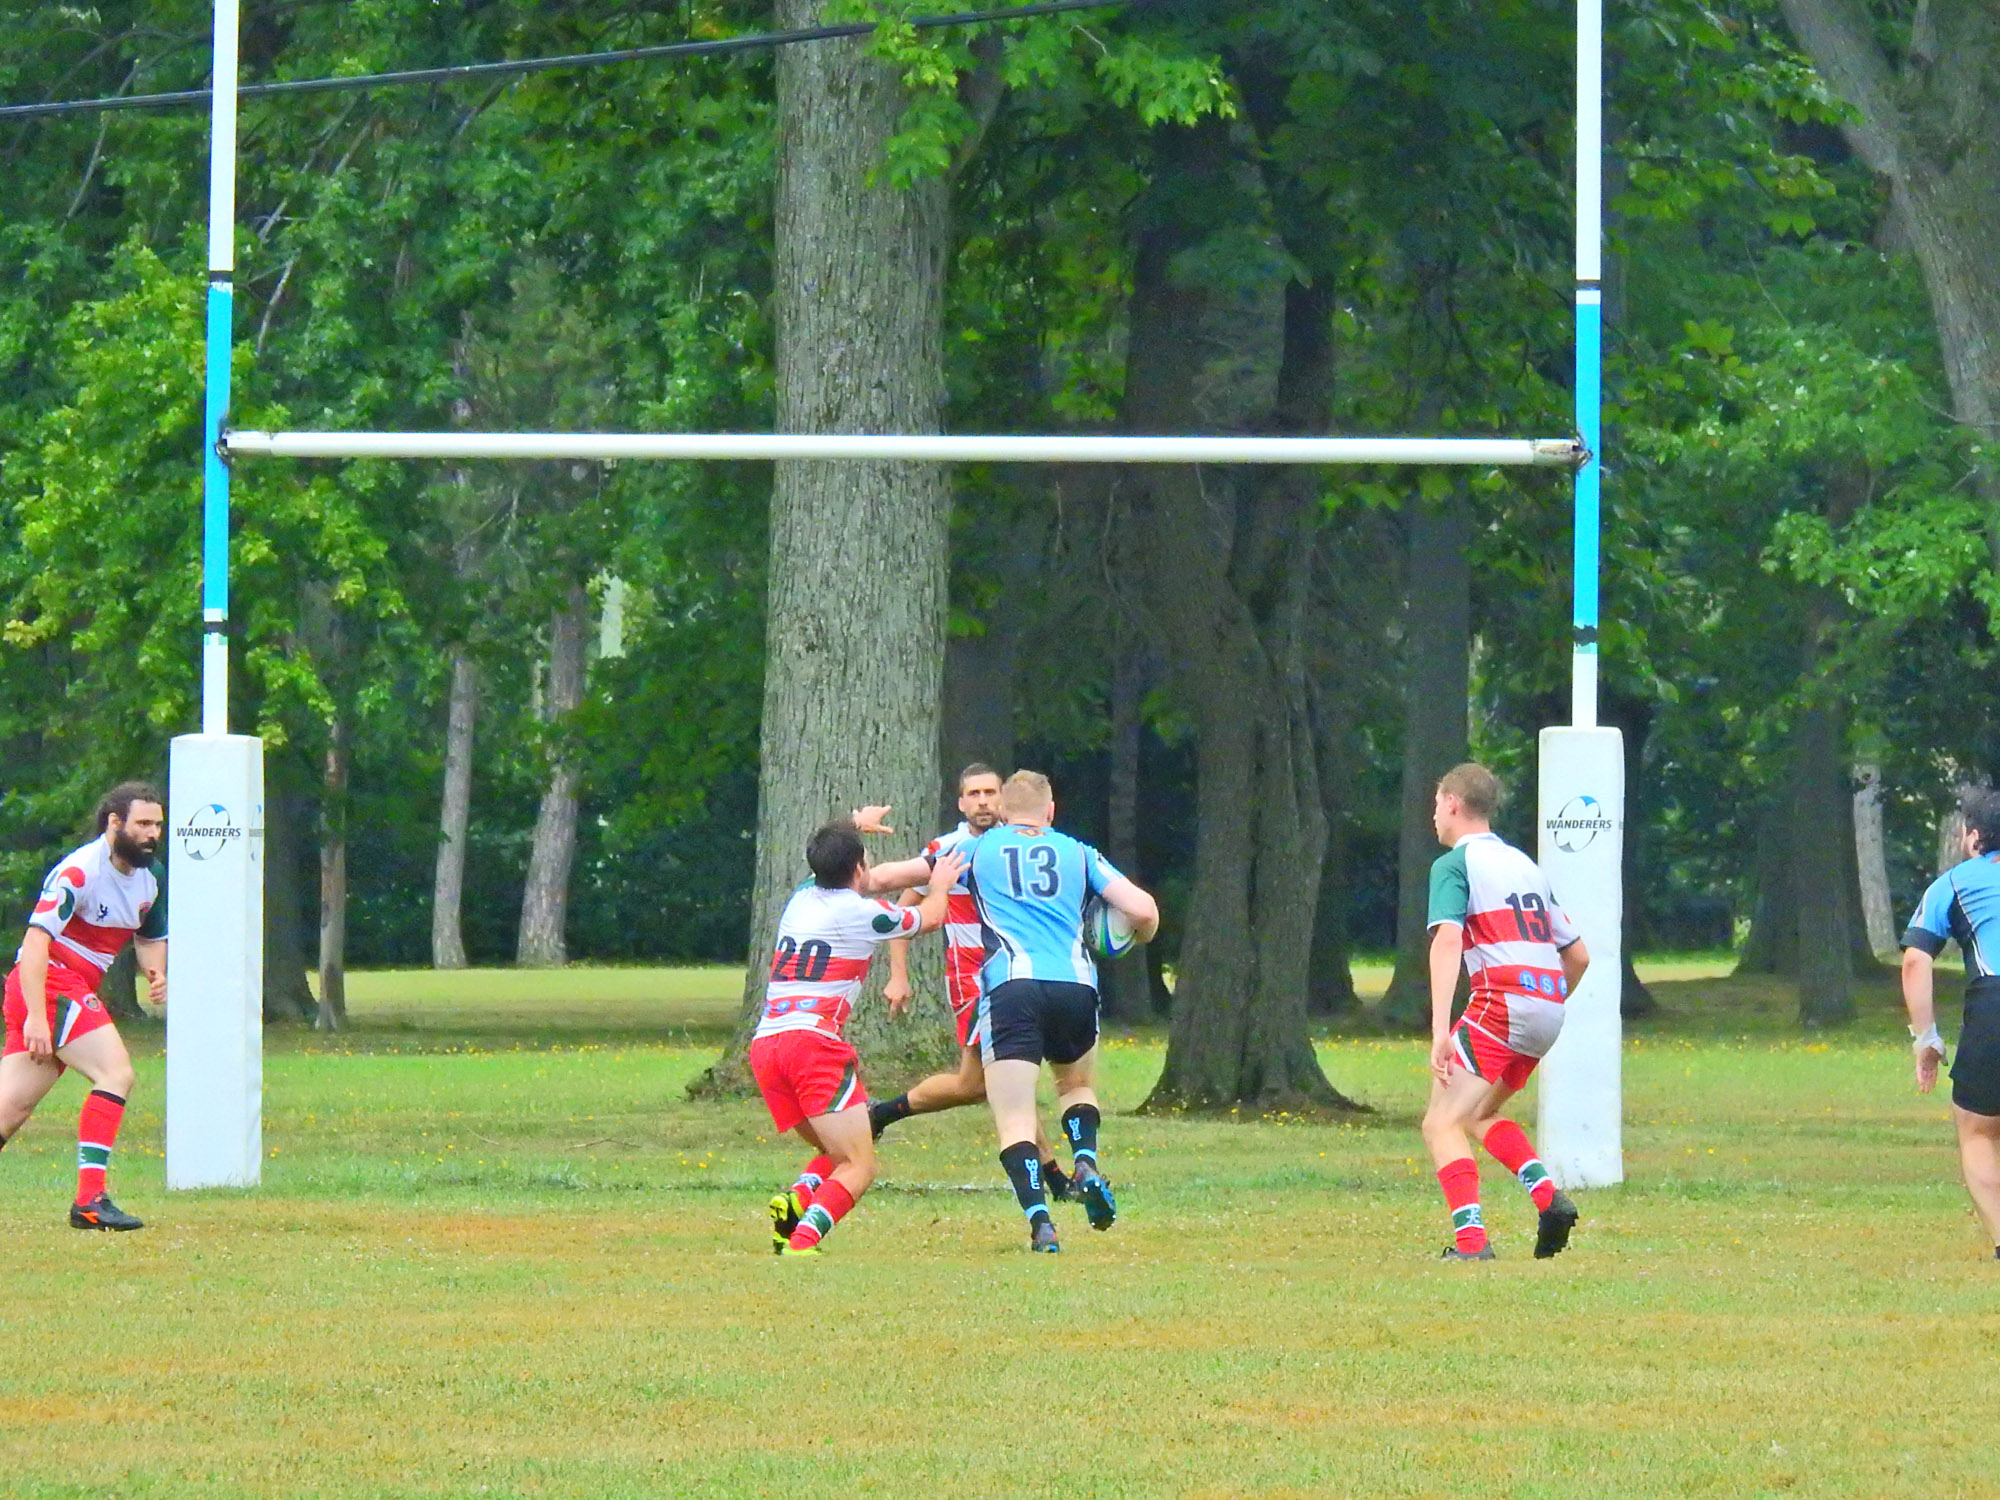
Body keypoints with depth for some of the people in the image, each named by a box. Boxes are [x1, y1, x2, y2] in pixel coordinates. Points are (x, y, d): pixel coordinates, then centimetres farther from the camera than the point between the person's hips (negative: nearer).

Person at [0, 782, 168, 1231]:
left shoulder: (145, 881, 13)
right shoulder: (81, 871, -15)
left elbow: (152, 938, 28)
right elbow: (36, 940, -21)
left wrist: (156, 971, 4)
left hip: (75, 989, 9)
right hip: (48, 981, -9)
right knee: (116, 1073, -19)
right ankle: (89, 1201, -23)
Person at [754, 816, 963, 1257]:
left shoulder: (801, 900, 18)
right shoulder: (859, 912, 0)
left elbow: (827, 866, 45)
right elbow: (929, 918, 19)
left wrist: (854, 826, 64)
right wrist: (940, 885, 42)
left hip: (763, 1046, 7)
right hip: (814, 1041, -7)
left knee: (836, 1153, 19)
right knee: (859, 1168, -8)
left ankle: (797, 1201, -11)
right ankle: (803, 1238, -31)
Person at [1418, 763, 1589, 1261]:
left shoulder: (1454, 865, 1)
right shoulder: (1526, 865, 24)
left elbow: (1447, 940, -16)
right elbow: (1578, 956, 24)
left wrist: (1440, 1029, -23)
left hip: (1502, 1004, -8)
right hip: (1549, 1011, 8)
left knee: (1442, 1124, -5)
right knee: (1480, 1114, 24)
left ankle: (1470, 1239, -21)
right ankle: (1548, 1196, 3)